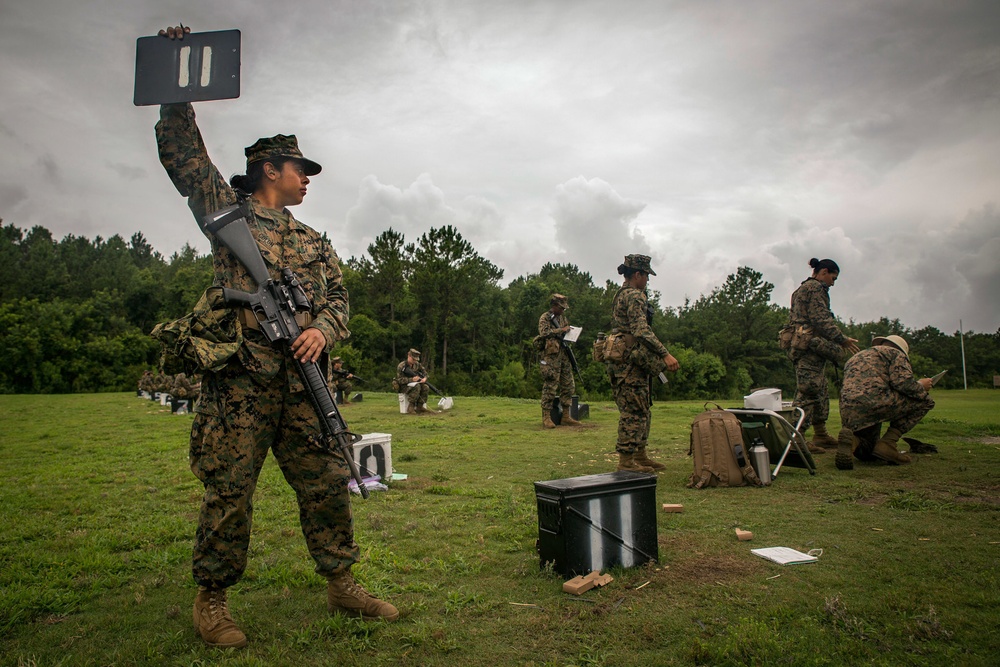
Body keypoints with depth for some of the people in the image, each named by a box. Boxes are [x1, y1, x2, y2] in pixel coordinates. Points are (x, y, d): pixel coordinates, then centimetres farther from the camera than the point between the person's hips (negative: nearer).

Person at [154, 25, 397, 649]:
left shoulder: (313, 241, 21)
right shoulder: (226, 211, 11)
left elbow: (337, 298, 14)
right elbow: (182, 152, 6)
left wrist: (323, 330, -6)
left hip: (300, 379, 4)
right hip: (239, 380, -4)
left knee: (328, 483, 5)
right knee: (230, 492, 0)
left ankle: (341, 584, 20)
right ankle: (212, 599, 18)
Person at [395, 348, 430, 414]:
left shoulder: (417, 364, 3)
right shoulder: (401, 366, -16)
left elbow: (425, 373, 8)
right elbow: (399, 380, -20)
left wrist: (424, 378, -17)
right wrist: (412, 379, -31)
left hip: (412, 384, 6)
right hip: (403, 386, -6)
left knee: (425, 387, -20)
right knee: (417, 387, -33)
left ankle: (419, 407, -15)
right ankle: (410, 408, -30)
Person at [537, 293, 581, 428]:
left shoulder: (563, 317, 18)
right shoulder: (545, 318, -4)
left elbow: (568, 333, 31)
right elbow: (544, 333, -21)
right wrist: (561, 330, -18)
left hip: (564, 355, 8)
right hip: (551, 356, -8)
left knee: (568, 386, 8)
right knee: (550, 387, -7)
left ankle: (566, 416, 16)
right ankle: (546, 418, -3)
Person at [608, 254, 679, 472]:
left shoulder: (620, 295, 20)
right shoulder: (634, 295, -13)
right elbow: (641, 330, -25)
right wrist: (665, 354, -28)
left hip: (625, 361, 11)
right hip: (631, 361, -11)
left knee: (641, 409, 16)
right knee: (633, 411, -7)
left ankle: (640, 456, 23)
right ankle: (626, 460, -2)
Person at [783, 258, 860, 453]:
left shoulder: (802, 289, 25)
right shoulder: (816, 288, -6)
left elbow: (794, 319, 24)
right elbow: (821, 319, -16)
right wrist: (842, 340, -11)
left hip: (802, 344, 11)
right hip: (811, 344, -11)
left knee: (820, 391, 16)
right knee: (808, 390, -12)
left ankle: (821, 435, 22)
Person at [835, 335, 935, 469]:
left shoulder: (854, 358, 38)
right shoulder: (896, 353, 17)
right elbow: (902, 382, -3)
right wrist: (921, 386, 18)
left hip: (848, 415, 8)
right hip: (876, 402, -7)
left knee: (866, 452, 30)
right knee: (925, 400, 15)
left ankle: (852, 440, -9)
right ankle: (888, 443, 2)